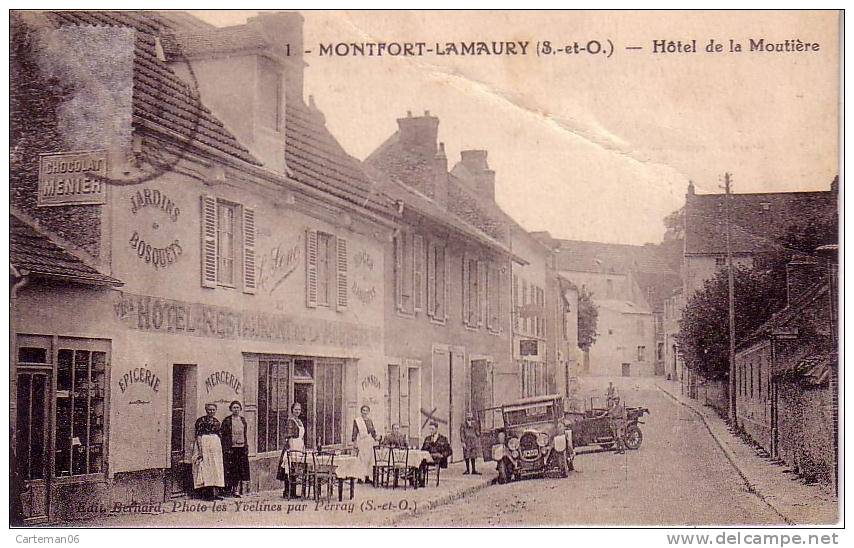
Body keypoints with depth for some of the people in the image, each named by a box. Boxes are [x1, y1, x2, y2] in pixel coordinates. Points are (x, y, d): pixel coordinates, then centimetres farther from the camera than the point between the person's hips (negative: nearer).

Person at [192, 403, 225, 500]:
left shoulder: (216, 421, 13)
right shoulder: (201, 420, -5)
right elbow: (198, 436, -10)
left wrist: (220, 450, 14)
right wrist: (200, 450, -17)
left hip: (215, 444, 6)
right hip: (204, 444, -6)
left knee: (215, 469, 2)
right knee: (204, 467, -6)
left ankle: (214, 493, 2)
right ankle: (204, 493, -3)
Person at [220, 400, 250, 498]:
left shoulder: (243, 420, 13)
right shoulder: (227, 420, 1)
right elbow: (222, 435, -2)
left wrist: (246, 448, 11)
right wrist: (226, 449, -10)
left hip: (241, 447, 4)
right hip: (230, 448, -4)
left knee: (240, 470, -1)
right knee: (231, 470, -4)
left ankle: (238, 490, 1)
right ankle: (229, 489, 4)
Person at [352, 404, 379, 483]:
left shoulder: (370, 421, 14)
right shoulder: (357, 420, -1)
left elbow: (373, 432, 20)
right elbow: (354, 433, -4)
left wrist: (375, 441, 13)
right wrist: (355, 444, -10)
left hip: (370, 442, 6)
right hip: (361, 442, -6)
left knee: (370, 460, 4)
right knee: (362, 460, -10)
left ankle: (367, 477, 10)